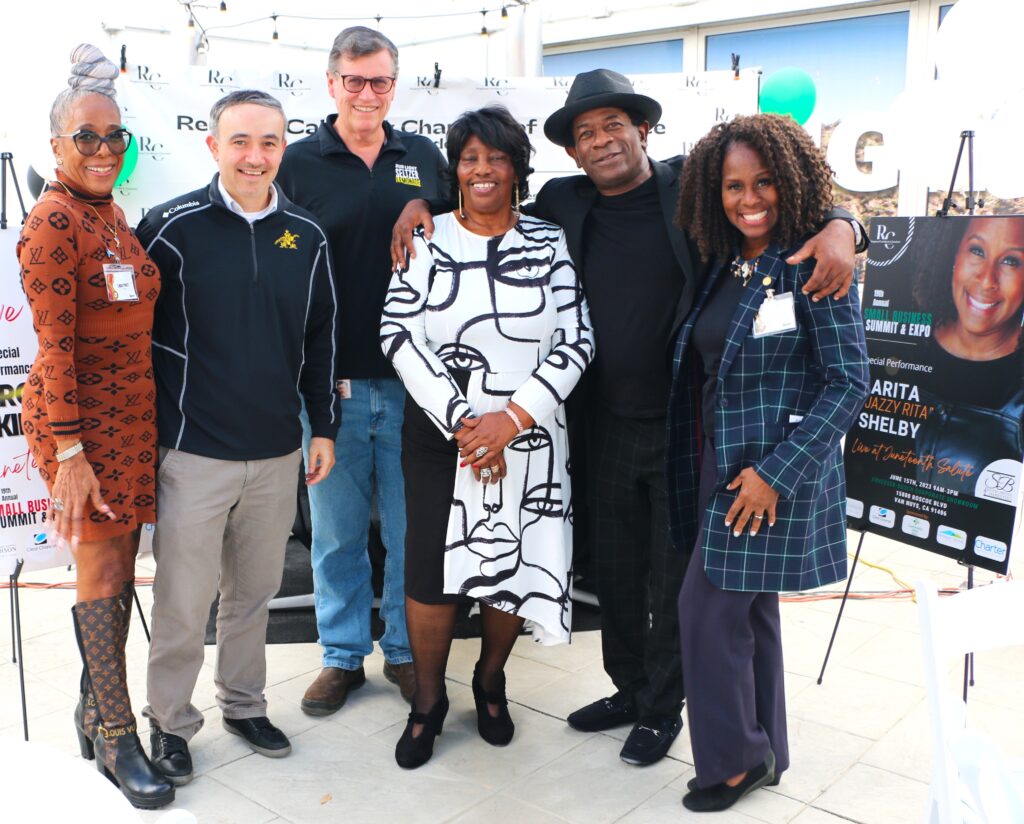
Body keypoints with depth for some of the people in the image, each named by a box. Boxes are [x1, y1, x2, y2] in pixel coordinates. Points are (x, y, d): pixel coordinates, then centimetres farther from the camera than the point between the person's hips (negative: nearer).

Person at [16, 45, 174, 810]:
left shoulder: (112, 216, 13)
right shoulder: (54, 222, -13)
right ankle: (115, 738, 11)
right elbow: (54, 346, -17)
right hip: (84, 416, -8)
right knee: (102, 565, -1)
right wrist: (69, 450, -19)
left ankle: (96, 709, 28)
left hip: (133, 411, 8)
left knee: (118, 562, 13)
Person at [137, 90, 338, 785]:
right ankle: (170, 723, 25)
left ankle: (244, 703, 35)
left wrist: (324, 427, 12)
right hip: (194, 452, -3)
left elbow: (320, 338, 12)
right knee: (183, 601, 5)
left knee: (255, 591, 16)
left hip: (278, 452, 4)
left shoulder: (306, 236, 5)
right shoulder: (173, 227, -7)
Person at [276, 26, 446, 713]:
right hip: (333, 381, -1)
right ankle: (345, 655, 26)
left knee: (411, 523, 10)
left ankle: (407, 650, 27)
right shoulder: (298, 164, 2)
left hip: (412, 377, 1)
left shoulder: (425, 159, 9)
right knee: (337, 528, 9)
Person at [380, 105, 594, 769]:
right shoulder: (429, 240, 1)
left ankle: (491, 680, 34)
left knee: (516, 566, 8)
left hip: (530, 438, 1)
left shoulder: (549, 242, 2)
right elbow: (400, 333, -7)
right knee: (432, 569, 1)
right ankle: (429, 699, 24)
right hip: (440, 434, 0)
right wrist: (460, 420, -14)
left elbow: (576, 341, -4)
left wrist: (512, 418, -14)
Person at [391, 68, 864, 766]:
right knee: (614, 569, 17)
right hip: (608, 426, 4)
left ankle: (661, 708, 31)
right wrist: (423, 202, 2)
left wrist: (837, 227, -24)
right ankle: (627, 687, 39)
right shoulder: (564, 203, 4)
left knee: (675, 577, 10)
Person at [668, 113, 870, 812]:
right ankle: (765, 754, 32)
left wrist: (776, 471, -20)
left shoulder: (812, 265, -13)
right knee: (749, 611, 16)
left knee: (709, 609, -3)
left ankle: (735, 759, 17)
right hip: (720, 463, 8)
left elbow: (851, 379, -16)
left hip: (775, 472, -7)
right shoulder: (726, 266, 9)